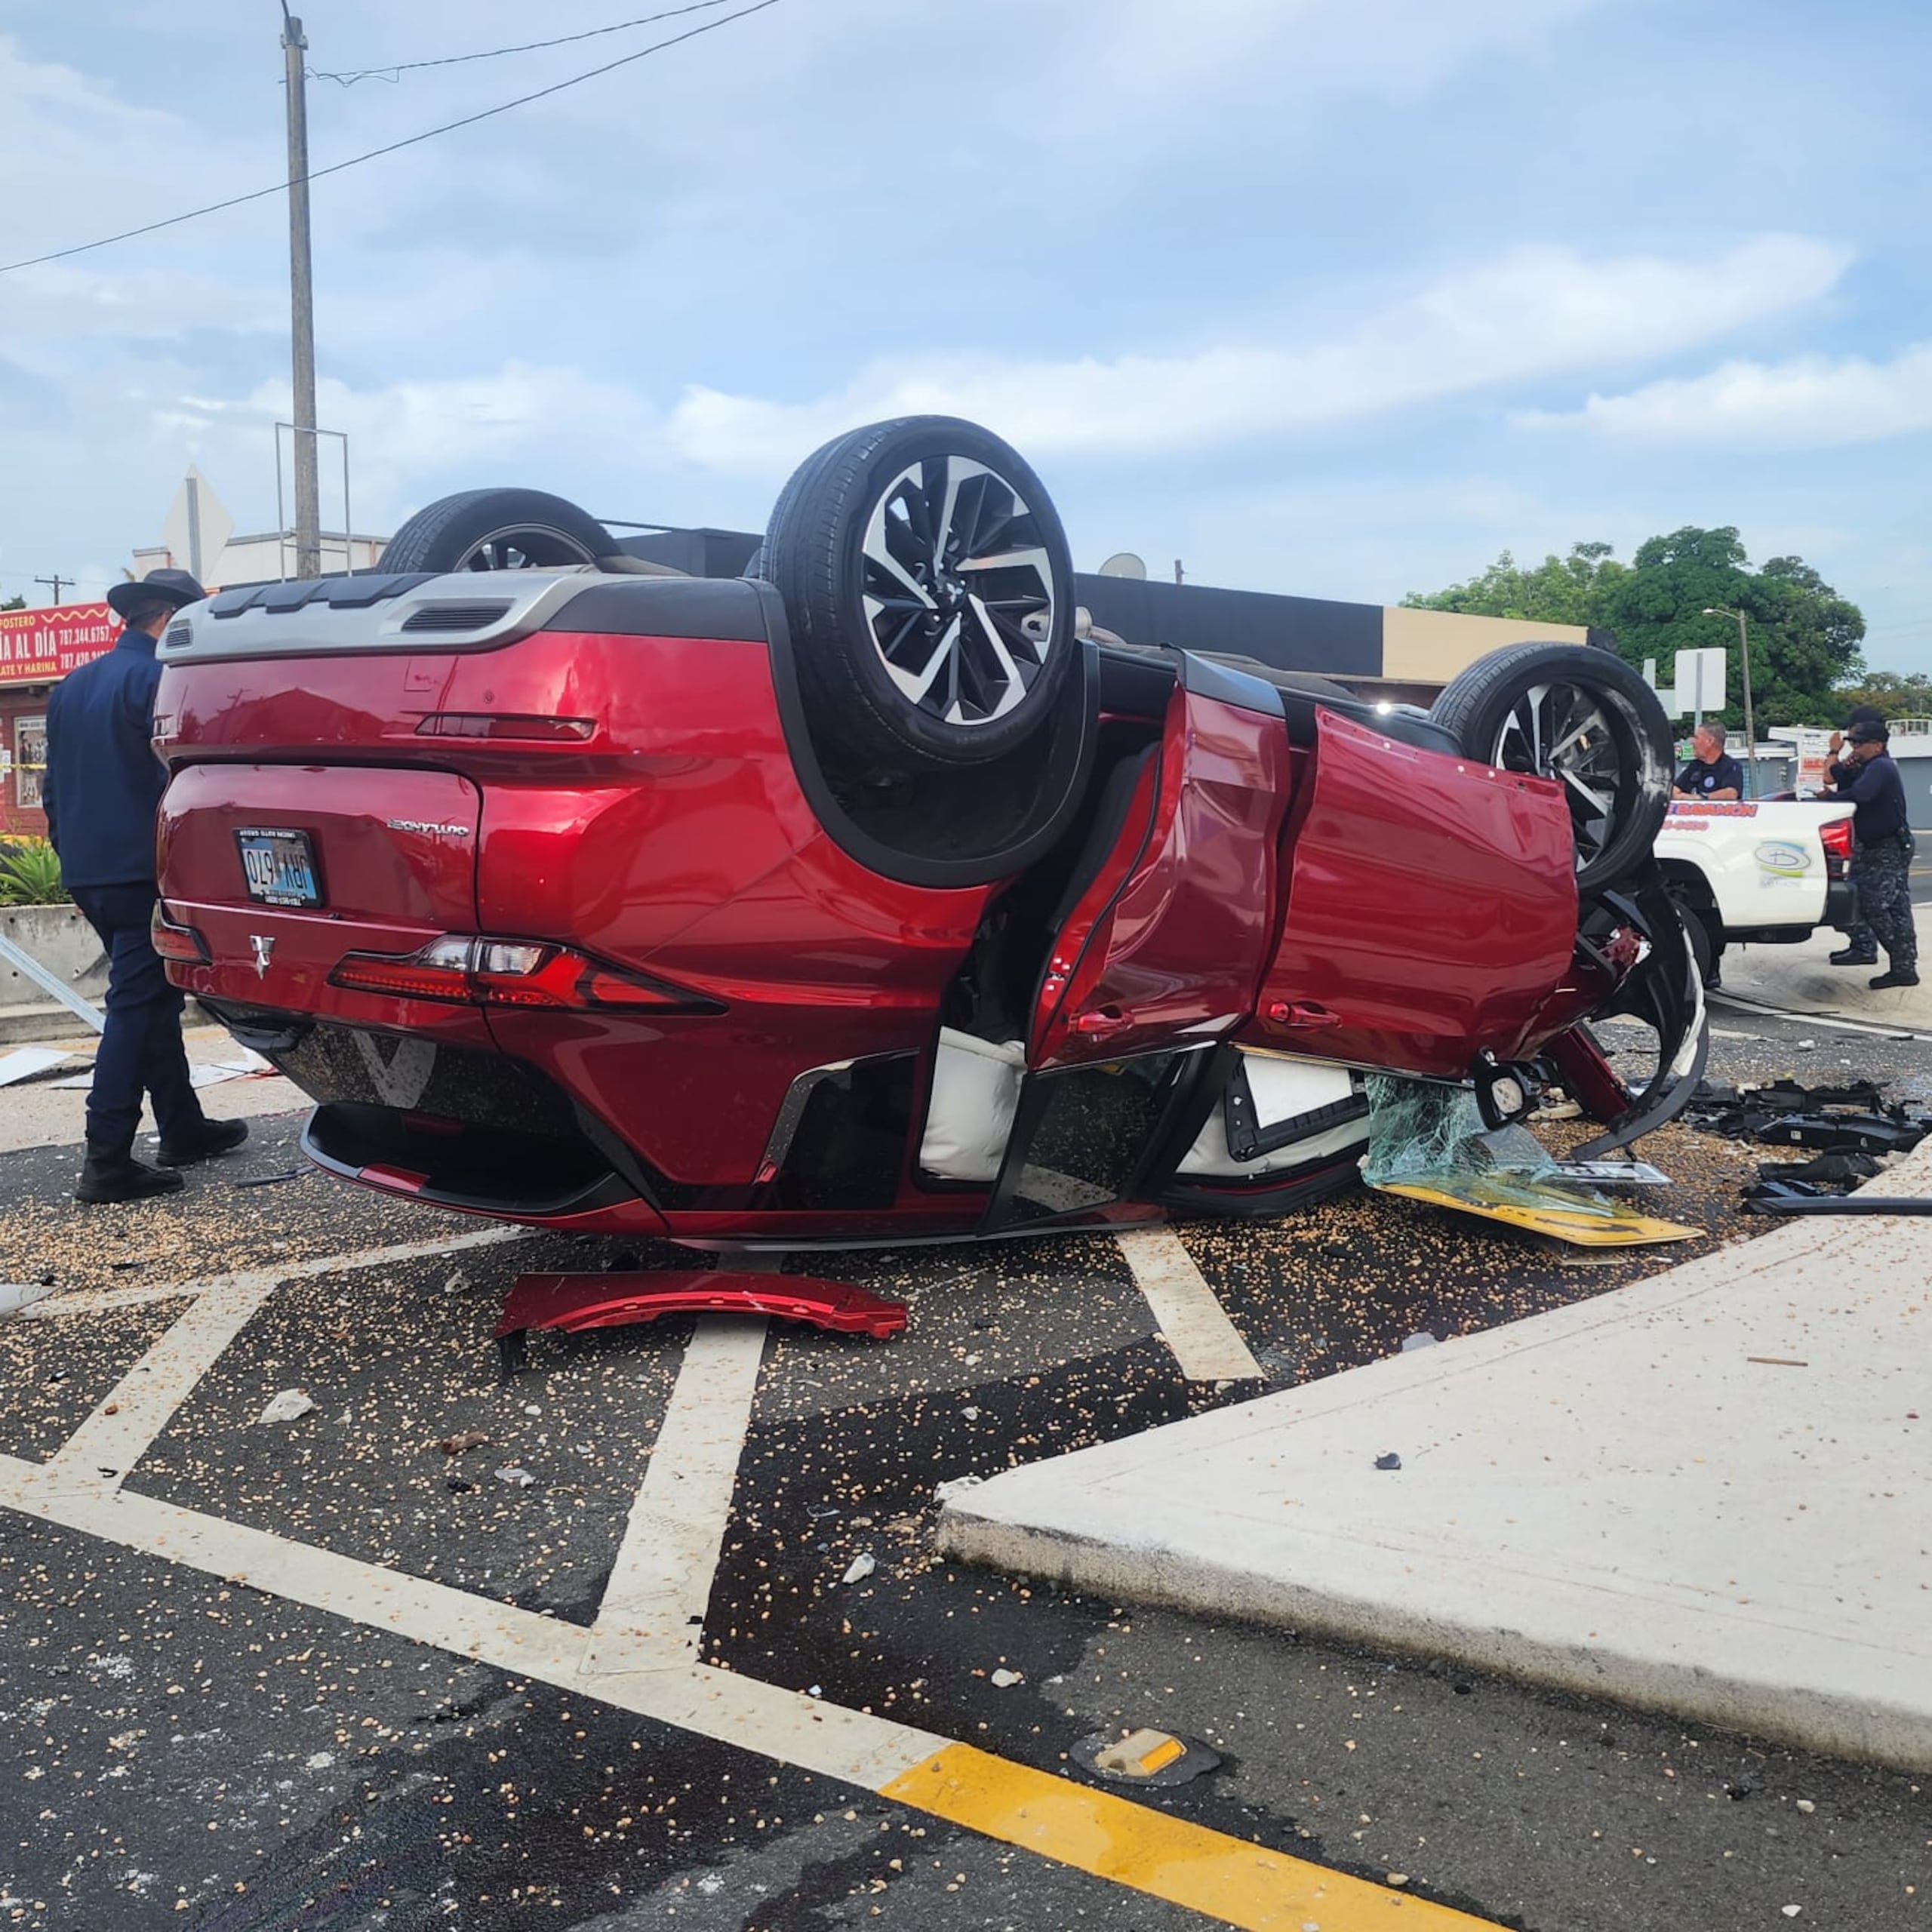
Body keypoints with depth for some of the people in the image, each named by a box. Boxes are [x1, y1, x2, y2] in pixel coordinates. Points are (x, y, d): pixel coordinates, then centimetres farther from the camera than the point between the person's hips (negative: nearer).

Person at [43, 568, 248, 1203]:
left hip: (88, 873, 9)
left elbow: (54, 785, 19)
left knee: (153, 999, 18)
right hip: (143, 872, -9)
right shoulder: (158, 679, -11)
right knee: (135, 1007, -7)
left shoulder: (72, 686, 15)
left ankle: (183, 1128, 25)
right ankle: (107, 1161, -8)